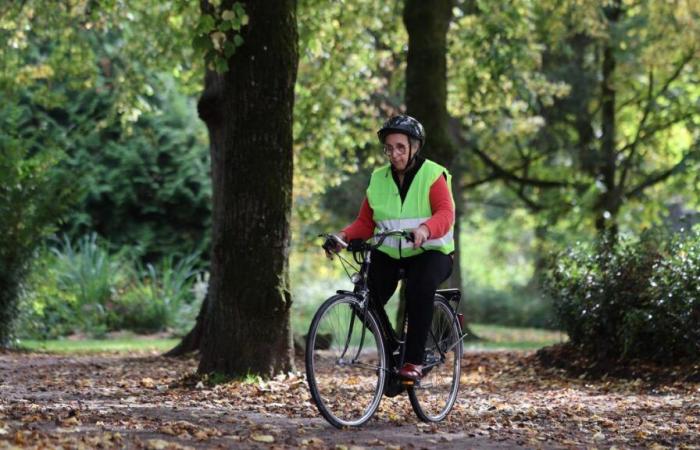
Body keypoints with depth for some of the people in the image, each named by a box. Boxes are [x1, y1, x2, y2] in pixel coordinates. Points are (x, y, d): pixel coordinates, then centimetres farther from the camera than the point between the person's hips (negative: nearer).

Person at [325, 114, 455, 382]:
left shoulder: (433, 175, -6)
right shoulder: (378, 180, 8)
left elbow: (446, 214, -21)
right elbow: (365, 223, 7)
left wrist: (425, 229, -43)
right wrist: (344, 235, -15)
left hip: (429, 253, -4)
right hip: (388, 254, 4)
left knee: (420, 286, -36)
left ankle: (414, 361, -29)